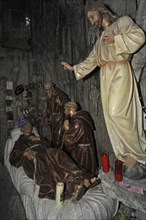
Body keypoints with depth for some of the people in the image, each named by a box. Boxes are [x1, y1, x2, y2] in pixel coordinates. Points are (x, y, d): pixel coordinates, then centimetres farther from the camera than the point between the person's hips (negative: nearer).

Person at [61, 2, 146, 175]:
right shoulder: (100, 39, 28)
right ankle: (127, 156, 4)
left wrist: (116, 39, -6)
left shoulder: (122, 22, 12)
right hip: (106, 77, 7)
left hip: (120, 73, -6)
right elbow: (90, 61, 25)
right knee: (111, 115, -3)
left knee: (117, 112, -21)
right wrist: (73, 68, 22)